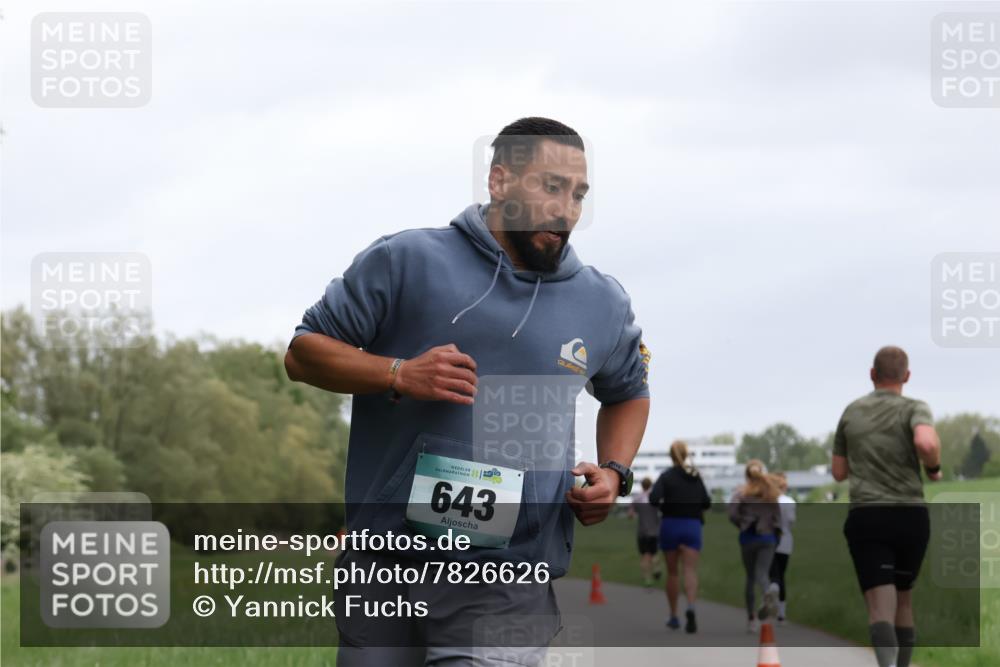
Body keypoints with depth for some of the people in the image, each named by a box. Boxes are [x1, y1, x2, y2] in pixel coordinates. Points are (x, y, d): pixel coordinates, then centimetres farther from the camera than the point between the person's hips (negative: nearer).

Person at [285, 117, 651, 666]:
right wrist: (399, 374, -12)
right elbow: (303, 354, 4)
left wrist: (614, 473, 10)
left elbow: (629, 393, 29)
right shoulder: (406, 260, 0)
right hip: (384, 564, 0)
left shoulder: (605, 305, 10)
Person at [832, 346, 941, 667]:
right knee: (903, 598, 21)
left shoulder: (852, 411, 10)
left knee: (881, 606, -12)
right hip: (911, 517, 0)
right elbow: (926, 443, -26)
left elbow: (839, 472, 17)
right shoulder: (914, 409, -2)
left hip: (866, 518, 0)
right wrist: (934, 468, -4)